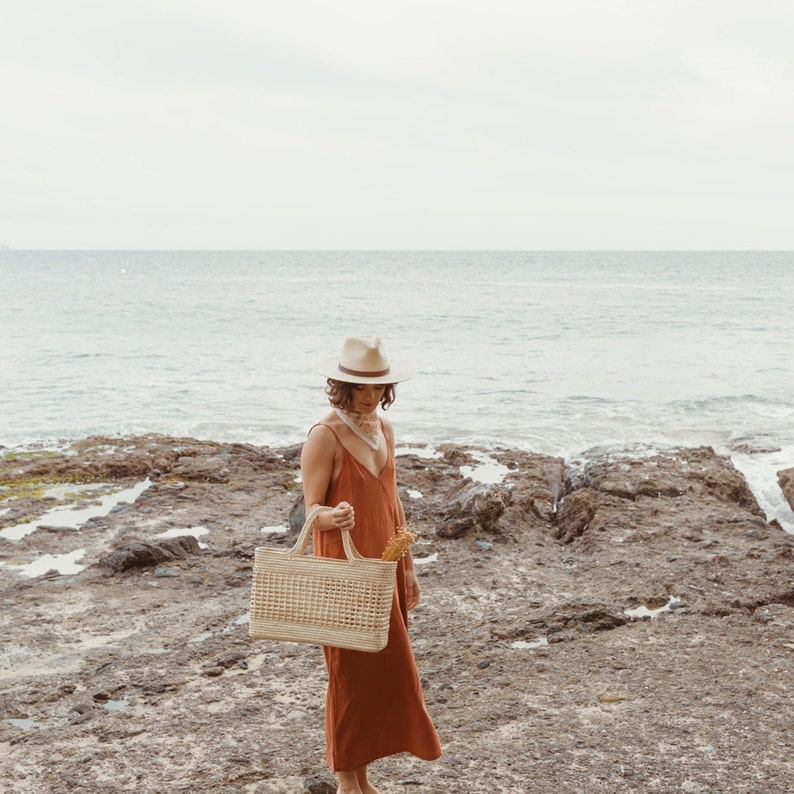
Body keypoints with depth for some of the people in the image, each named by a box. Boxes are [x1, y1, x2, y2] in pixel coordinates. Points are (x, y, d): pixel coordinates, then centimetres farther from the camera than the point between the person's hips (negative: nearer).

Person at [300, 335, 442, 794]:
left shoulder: (384, 430, 8)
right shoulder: (325, 436, -14)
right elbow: (311, 511, -13)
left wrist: (408, 567, 14)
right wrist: (334, 518, -36)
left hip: (383, 569, 7)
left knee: (386, 669, 10)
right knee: (350, 673, 1)